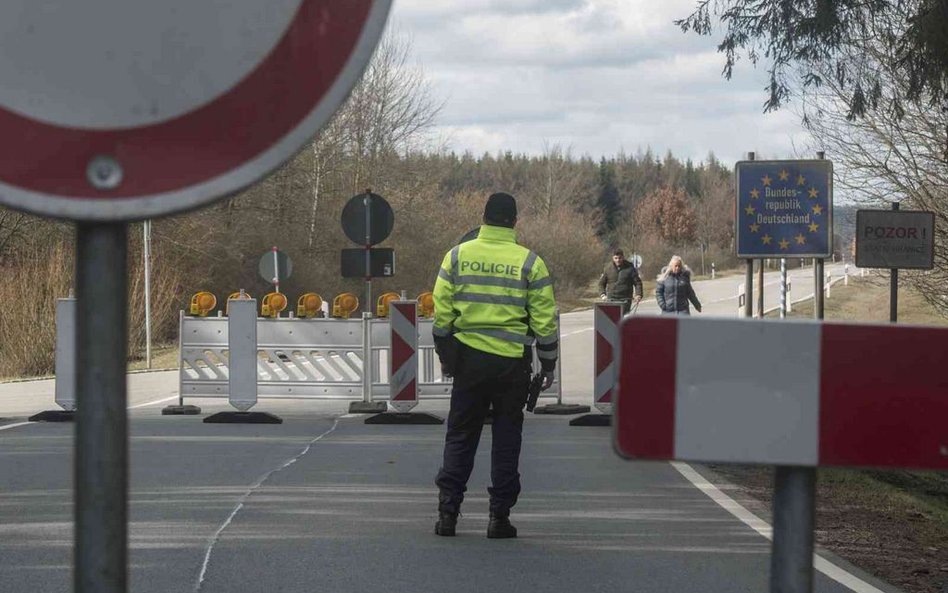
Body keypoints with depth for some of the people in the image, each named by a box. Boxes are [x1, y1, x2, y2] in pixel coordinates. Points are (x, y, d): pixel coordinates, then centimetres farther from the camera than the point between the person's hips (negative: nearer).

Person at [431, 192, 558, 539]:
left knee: (460, 436, 10)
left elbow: (441, 312, 2)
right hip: (512, 364, -1)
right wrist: (548, 365, 8)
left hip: (468, 358, 1)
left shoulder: (457, 256, 1)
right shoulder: (529, 262, -3)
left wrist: (445, 356, 14)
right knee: (506, 439, 8)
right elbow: (545, 320, -3)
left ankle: (447, 511, 4)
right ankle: (499, 516, 7)